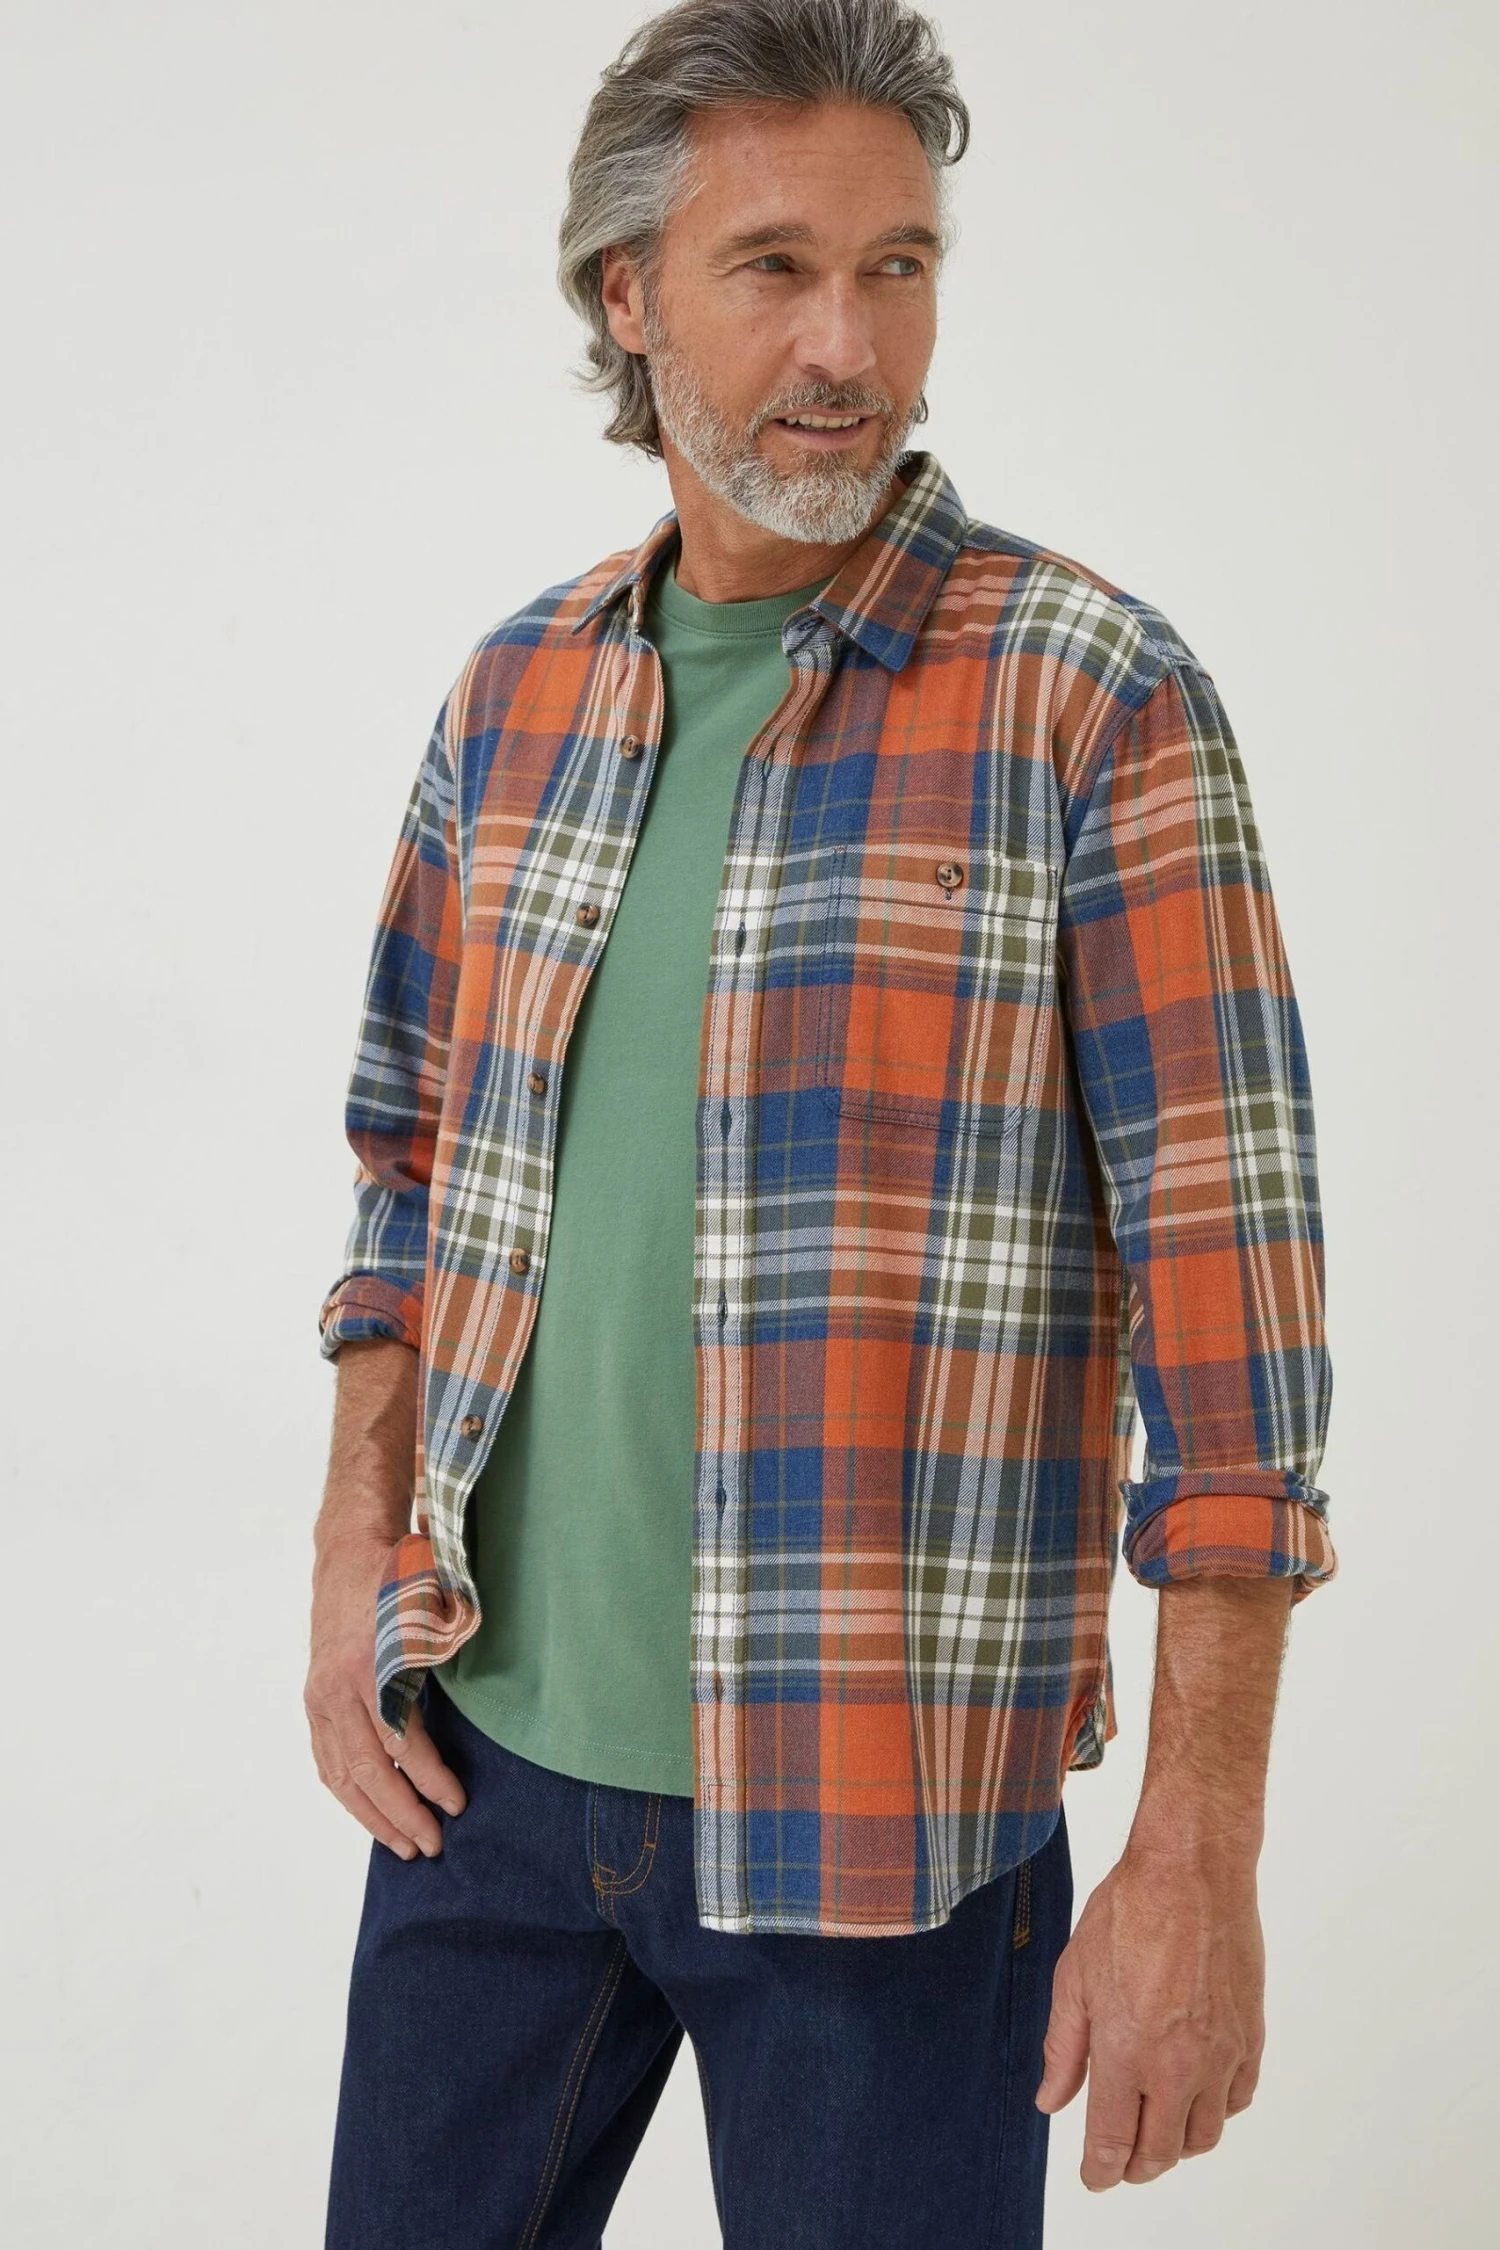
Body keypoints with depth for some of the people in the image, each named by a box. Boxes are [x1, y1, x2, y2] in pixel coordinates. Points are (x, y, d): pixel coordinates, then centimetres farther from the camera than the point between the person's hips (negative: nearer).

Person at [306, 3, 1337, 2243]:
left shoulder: (1094, 700, -11)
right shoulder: (521, 687, 5)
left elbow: (1223, 1278, -13)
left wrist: (1201, 1861, -15)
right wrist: (357, 1551, 5)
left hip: (883, 1814, -5)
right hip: (489, 1756, 5)